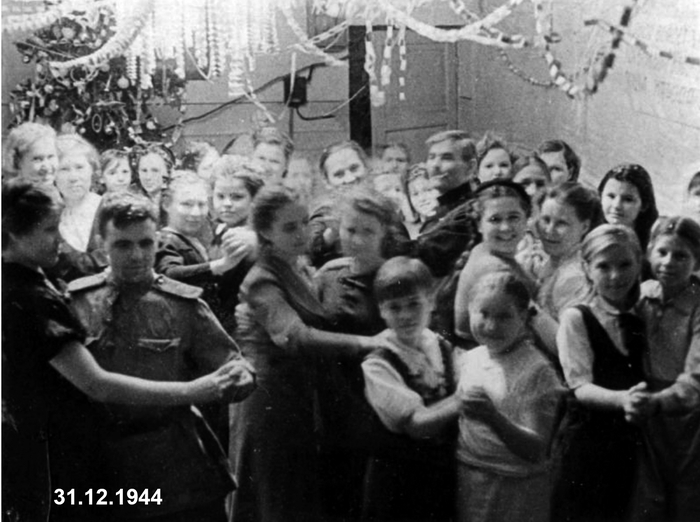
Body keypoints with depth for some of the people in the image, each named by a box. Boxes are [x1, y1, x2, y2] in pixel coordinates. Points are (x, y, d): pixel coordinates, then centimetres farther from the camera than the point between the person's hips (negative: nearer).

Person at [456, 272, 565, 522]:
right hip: (465, 482, 4)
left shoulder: (536, 370, -13)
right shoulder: (468, 359, 2)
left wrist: (494, 418, -31)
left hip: (516, 492, -4)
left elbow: (536, 451, -18)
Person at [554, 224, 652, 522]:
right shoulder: (576, 318, -4)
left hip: (633, 447, 4)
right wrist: (622, 399, -30)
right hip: (588, 445, -4)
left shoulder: (643, 322, 9)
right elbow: (581, 388, -13)